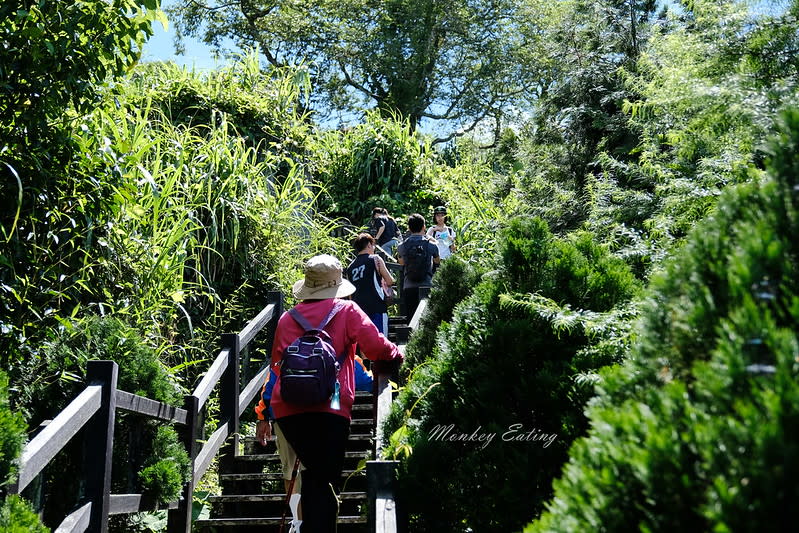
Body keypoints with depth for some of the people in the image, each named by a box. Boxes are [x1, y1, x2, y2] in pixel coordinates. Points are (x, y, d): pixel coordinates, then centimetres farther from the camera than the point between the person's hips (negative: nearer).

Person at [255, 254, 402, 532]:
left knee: (313, 472, 18)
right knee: (326, 480, 0)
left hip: (287, 410, 4)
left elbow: (275, 367, 20)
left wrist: (264, 414, 25)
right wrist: (397, 353, 20)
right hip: (329, 409, -4)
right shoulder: (346, 311, 6)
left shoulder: (287, 318, 17)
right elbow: (377, 348, -2)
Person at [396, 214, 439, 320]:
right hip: (427, 287, -1)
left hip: (409, 288, 1)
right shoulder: (431, 245, 1)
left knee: (411, 321, 3)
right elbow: (437, 261, 22)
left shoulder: (402, 246, 2)